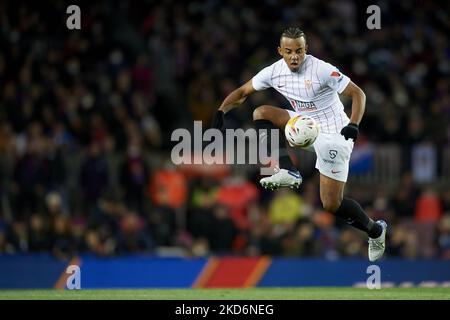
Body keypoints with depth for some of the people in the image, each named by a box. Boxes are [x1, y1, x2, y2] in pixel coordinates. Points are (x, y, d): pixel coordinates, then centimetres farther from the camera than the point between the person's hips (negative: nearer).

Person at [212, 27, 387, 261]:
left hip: (333, 134, -6)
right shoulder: (274, 72, -6)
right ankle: (287, 172, -15)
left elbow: (357, 93, -19)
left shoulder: (321, 70, -22)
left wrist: (353, 125, -34)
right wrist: (221, 111, -14)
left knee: (332, 205, -10)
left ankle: (375, 230, 16)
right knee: (261, 113, -11)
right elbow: (243, 92, 4)